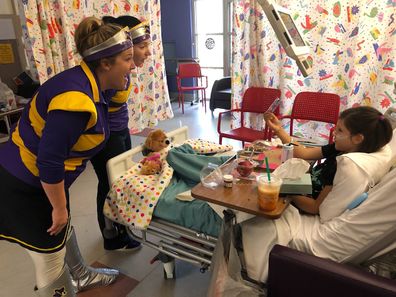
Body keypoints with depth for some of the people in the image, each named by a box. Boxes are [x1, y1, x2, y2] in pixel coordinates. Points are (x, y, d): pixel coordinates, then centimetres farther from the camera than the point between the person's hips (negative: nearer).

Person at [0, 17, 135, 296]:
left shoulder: (88, 84, -2)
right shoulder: (76, 100, -33)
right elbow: (49, 162, -29)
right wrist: (59, 207, -16)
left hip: (37, 178, 10)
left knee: (64, 230, 28)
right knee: (51, 257, 9)